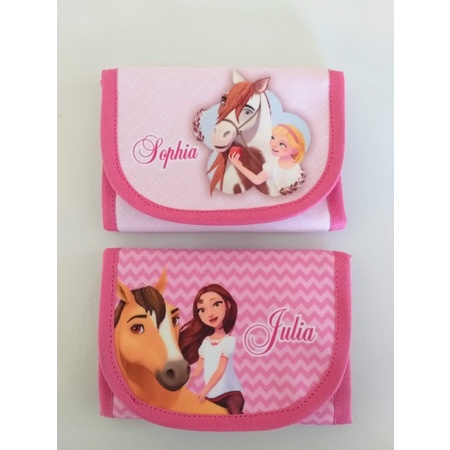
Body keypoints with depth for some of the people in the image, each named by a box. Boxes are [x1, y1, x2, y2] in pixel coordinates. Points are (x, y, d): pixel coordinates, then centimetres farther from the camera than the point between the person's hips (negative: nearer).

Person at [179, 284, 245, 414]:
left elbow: (220, 370, -15)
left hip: (230, 393, -5)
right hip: (210, 396, 5)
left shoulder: (229, 340, -9)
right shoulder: (204, 342, 6)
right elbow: (199, 368, 6)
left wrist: (206, 389, -21)